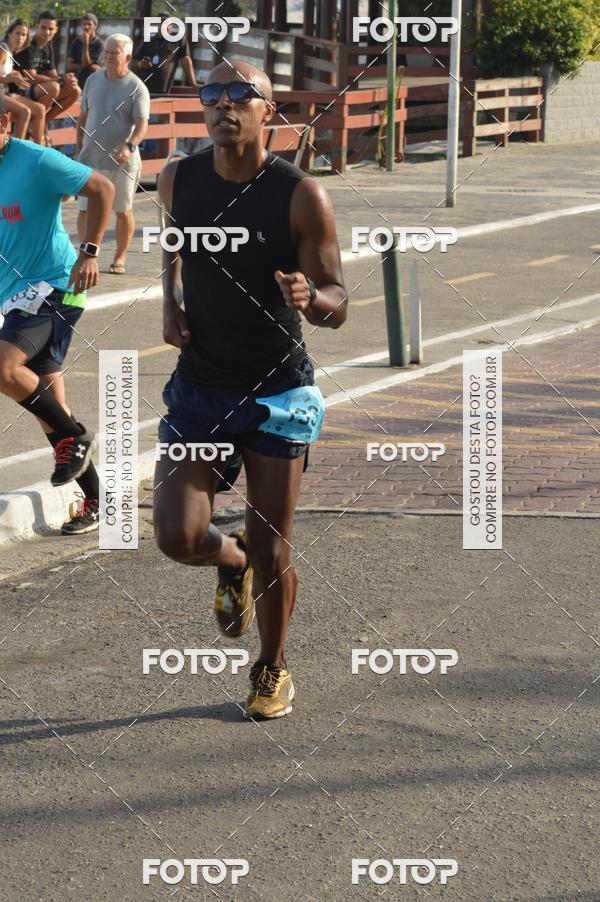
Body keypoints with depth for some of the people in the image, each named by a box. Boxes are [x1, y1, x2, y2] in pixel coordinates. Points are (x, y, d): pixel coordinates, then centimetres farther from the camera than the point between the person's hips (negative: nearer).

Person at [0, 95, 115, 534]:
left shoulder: (36, 161, -14)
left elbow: (102, 188, -11)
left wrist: (89, 252, -17)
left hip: (53, 284, -8)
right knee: (50, 406, 8)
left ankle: (74, 437, -6)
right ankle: (96, 502, 17)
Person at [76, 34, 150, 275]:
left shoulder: (137, 88, -7)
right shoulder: (93, 80, 7)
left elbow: (142, 124, -17)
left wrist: (130, 146, -35)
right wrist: (79, 151, 13)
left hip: (123, 162, -3)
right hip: (91, 159, 3)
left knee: (123, 212, 6)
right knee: (85, 209, -4)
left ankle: (120, 258, 20)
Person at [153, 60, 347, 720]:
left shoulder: (301, 197, -12)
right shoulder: (178, 181, -2)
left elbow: (336, 307, -10)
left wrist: (309, 299, -34)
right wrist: (171, 301, 3)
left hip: (278, 392, -2)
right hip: (197, 387, 3)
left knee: (271, 549, 3)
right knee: (177, 535, -11)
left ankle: (273, 668, 29)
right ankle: (231, 561, 27)